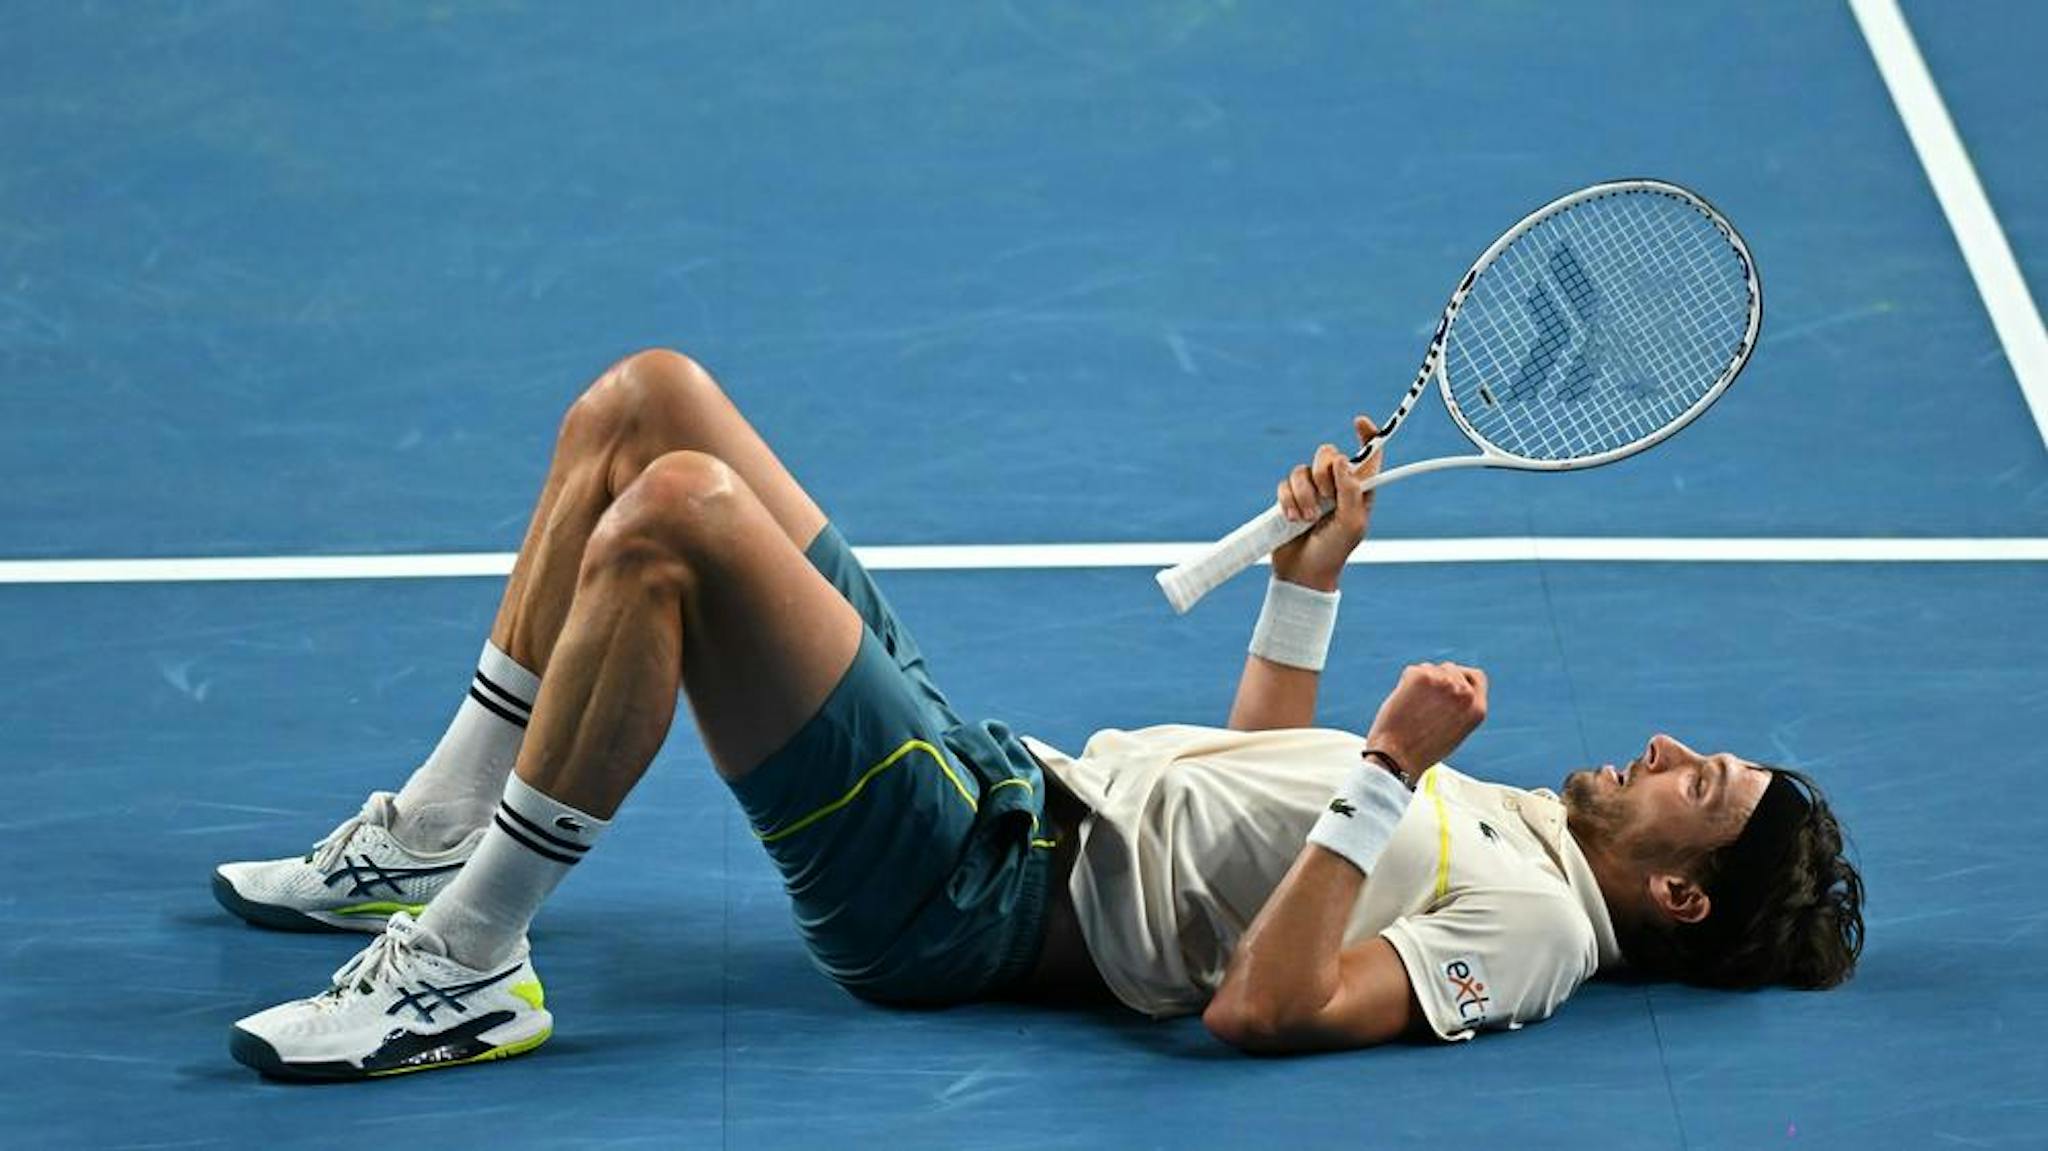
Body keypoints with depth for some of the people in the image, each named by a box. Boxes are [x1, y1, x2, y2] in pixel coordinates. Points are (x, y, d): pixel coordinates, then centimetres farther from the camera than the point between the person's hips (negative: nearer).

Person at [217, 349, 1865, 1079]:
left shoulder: (1531, 920, -13)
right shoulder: (1519, 819, 16)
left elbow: (1268, 1008, -30)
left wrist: (1389, 777, -27)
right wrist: (1310, 582, 22)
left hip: (961, 891, -9)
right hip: (1006, 770, 9)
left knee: (672, 512, -29)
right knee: (646, 399, 6)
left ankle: (467, 965, -15)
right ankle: (432, 843, 12)